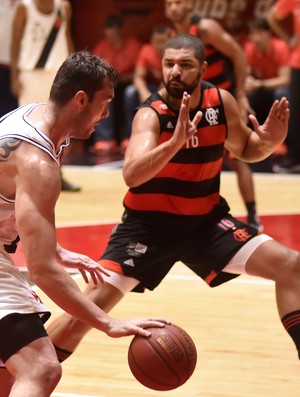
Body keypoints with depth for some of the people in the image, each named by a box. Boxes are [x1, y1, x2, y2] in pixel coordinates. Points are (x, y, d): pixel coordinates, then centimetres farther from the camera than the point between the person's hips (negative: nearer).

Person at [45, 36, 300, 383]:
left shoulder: (221, 102, -8)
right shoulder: (150, 115, -23)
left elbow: (244, 149, 12)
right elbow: (131, 175, -41)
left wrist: (269, 142, -11)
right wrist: (176, 141, -55)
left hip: (207, 219, 4)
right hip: (149, 223, -4)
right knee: (94, 301, -17)